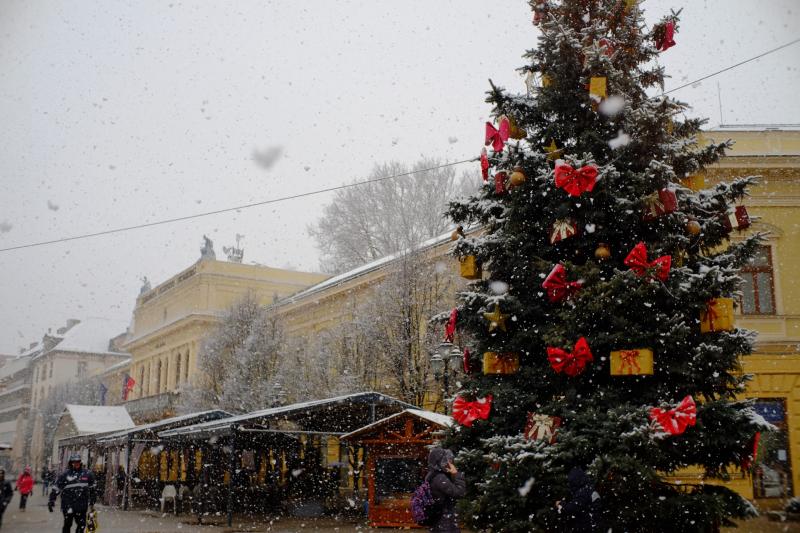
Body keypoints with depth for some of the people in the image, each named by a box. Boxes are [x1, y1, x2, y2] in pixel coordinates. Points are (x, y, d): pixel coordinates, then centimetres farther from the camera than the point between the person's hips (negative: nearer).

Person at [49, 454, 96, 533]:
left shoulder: (87, 474, 6)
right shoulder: (65, 474, -2)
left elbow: (91, 489, 17)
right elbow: (56, 488, 2)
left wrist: (92, 503, 20)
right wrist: (51, 501, -3)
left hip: (82, 505, 3)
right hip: (68, 505, -2)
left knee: (82, 525, 4)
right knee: (67, 524, 0)